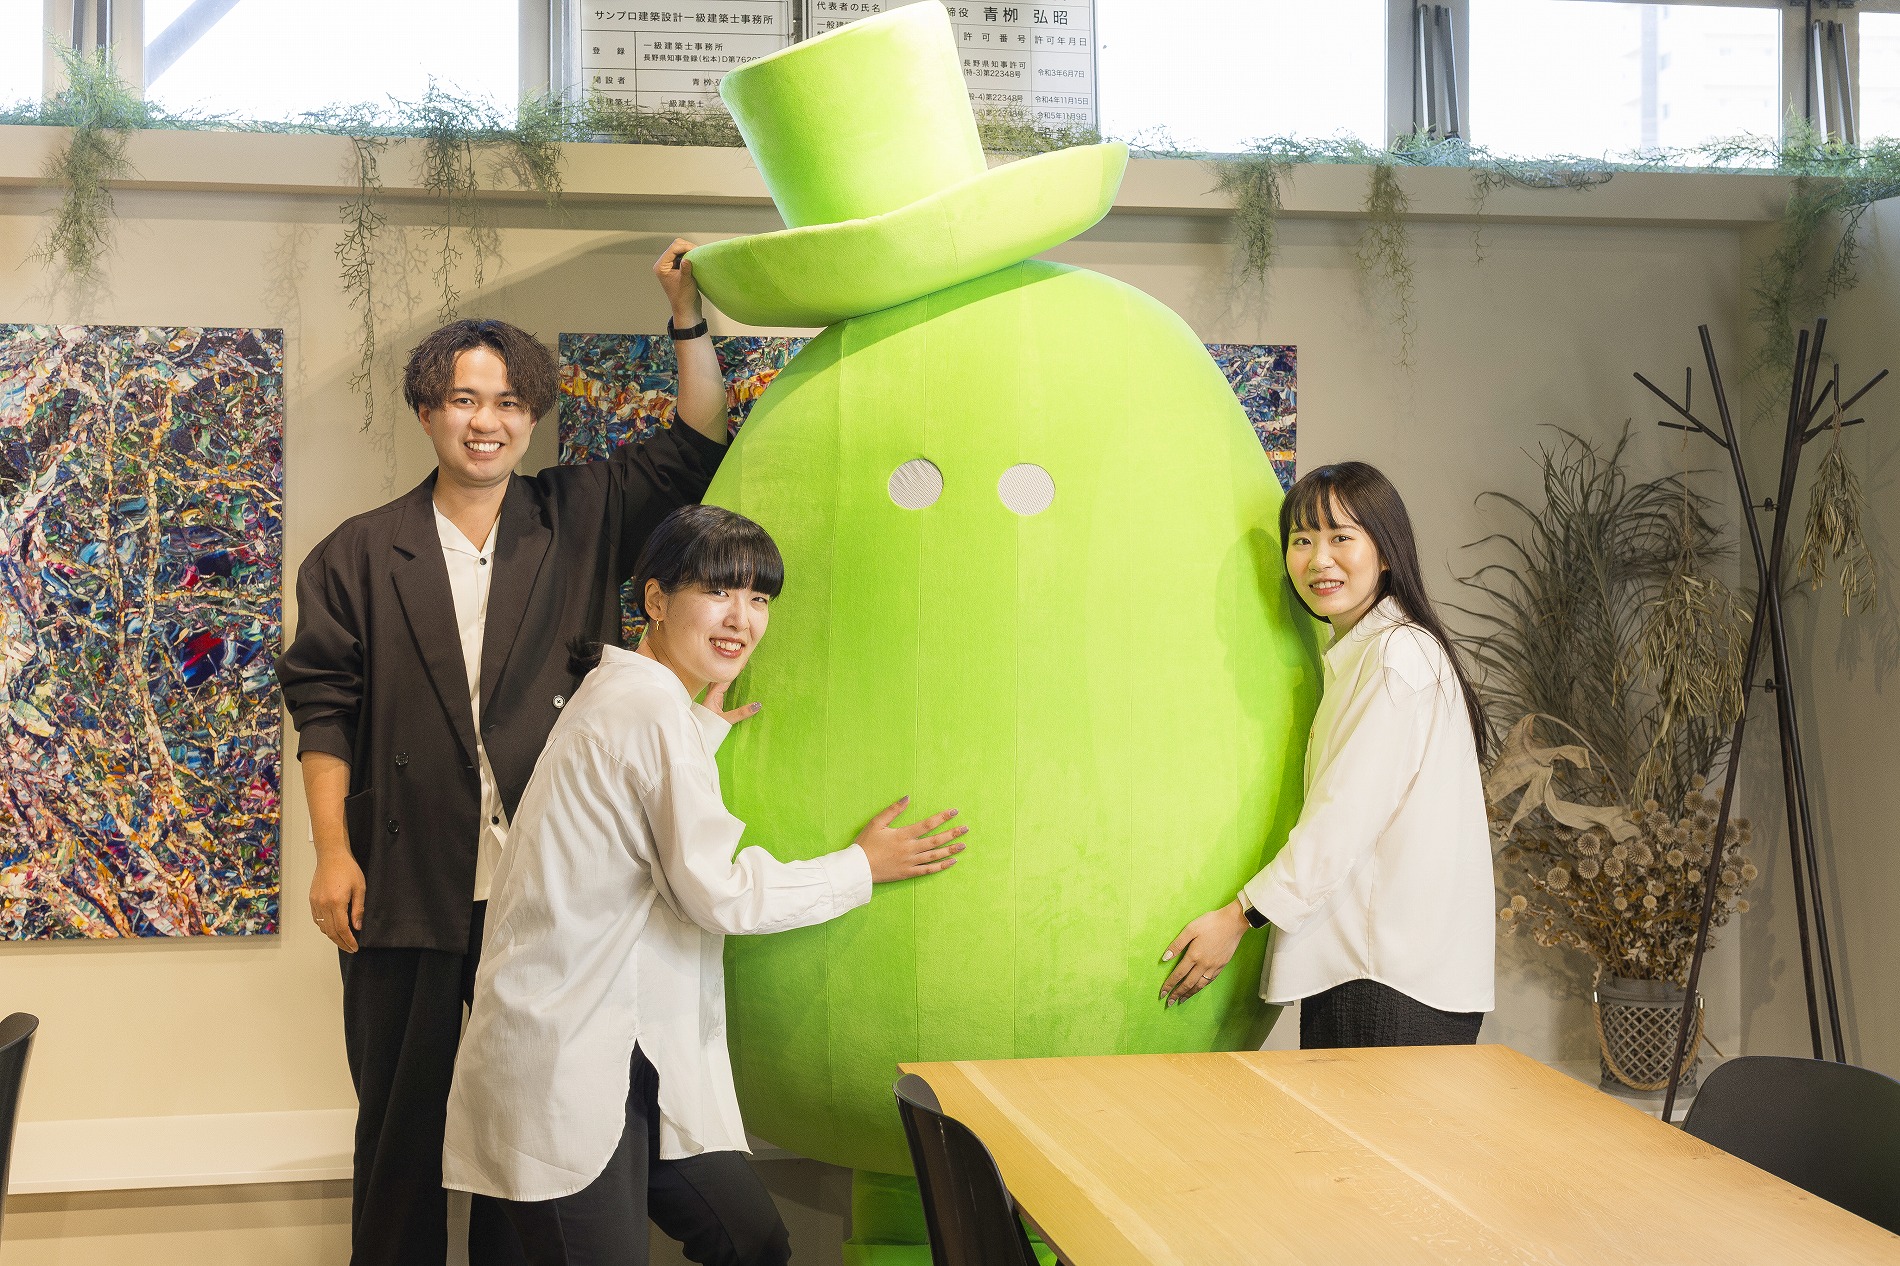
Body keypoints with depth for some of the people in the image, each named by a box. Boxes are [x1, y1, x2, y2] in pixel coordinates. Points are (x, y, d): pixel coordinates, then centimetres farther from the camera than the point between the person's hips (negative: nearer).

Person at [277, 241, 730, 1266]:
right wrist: (333, 852, -5)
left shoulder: (581, 521, 6)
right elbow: (324, 707, 2)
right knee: (401, 1120, 9)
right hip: (407, 885, -1)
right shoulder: (360, 555, 3)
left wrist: (688, 316, -8)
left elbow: (695, 449, 2)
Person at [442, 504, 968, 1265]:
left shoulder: (619, 693, 16)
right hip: (568, 1067, -10)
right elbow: (720, 893, -16)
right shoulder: (656, 711, -16)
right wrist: (862, 867, -3)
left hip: (632, 1051, 10)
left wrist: (709, 730, 25)